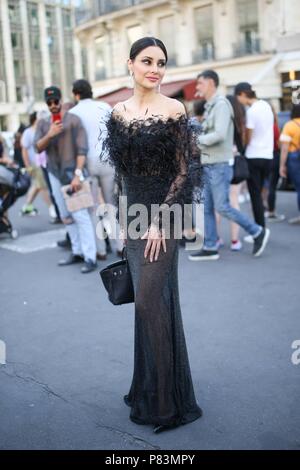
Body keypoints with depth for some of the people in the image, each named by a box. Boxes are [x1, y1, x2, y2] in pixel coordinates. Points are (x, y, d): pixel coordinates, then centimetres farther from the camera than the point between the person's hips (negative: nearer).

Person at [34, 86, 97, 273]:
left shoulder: (73, 120, -7)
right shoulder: (43, 123, 11)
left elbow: (82, 149, -14)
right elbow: (38, 148, 1)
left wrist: (77, 174, -23)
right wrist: (49, 135, -17)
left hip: (72, 172, -7)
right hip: (54, 174, 7)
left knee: (80, 214, -13)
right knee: (66, 216, 10)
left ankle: (90, 258, -13)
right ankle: (77, 252, 18)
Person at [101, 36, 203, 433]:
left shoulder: (173, 109, -7)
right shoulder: (120, 112, 9)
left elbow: (182, 171, -9)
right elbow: (121, 170, 14)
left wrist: (159, 220, -15)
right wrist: (123, 219, 12)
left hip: (163, 211, -5)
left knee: (152, 300, -6)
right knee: (146, 300, 12)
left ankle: (165, 400, 10)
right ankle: (148, 388, 28)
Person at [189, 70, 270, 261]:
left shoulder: (221, 104, -12)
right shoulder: (210, 106, 17)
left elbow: (220, 135, -23)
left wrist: (198, 139, -13)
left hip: (219, 165, -9)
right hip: (209, 165, 9)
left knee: (222, 207, -7)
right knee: (207, 208, 7)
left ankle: (258, 232, 7)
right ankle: (210, 248, 11)